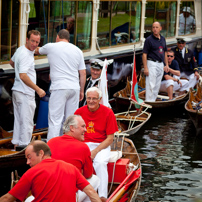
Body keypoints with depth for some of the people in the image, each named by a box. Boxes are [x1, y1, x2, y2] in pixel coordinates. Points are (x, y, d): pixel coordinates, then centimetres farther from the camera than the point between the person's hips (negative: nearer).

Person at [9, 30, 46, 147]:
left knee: (18, 119, 17)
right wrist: (38, 89, -26)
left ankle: (16, 143, 24)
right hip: (25, 93, -10)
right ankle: (24, 145, 0)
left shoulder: (20, 50, 10)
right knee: (27, 122, -4)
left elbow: (12, 62, 31)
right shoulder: (26, 55, -20)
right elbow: (23, 76, -27)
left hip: (17, 90, 10)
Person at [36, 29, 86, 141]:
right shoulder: (77, 50, 12)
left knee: (55, 120, -7)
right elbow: (83, 73, 11)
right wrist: (82, 91, 19)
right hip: (75, 88, 4)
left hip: (59, 88, -4)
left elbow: (38, 51, 25)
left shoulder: (51, 47, 3)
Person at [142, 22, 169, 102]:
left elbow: (165, 52, 20)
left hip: (161, 64, 7)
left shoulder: (162, 39, 12)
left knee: (157, 85, 10)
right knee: (151, 85, -9)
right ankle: (149, 102, -8)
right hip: (152, 63, -7)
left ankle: (153, 100, 18)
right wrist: (145, 68, -17)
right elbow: (144, 54, -11)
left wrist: (166, 65, 14)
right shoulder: (149, 39, -8)